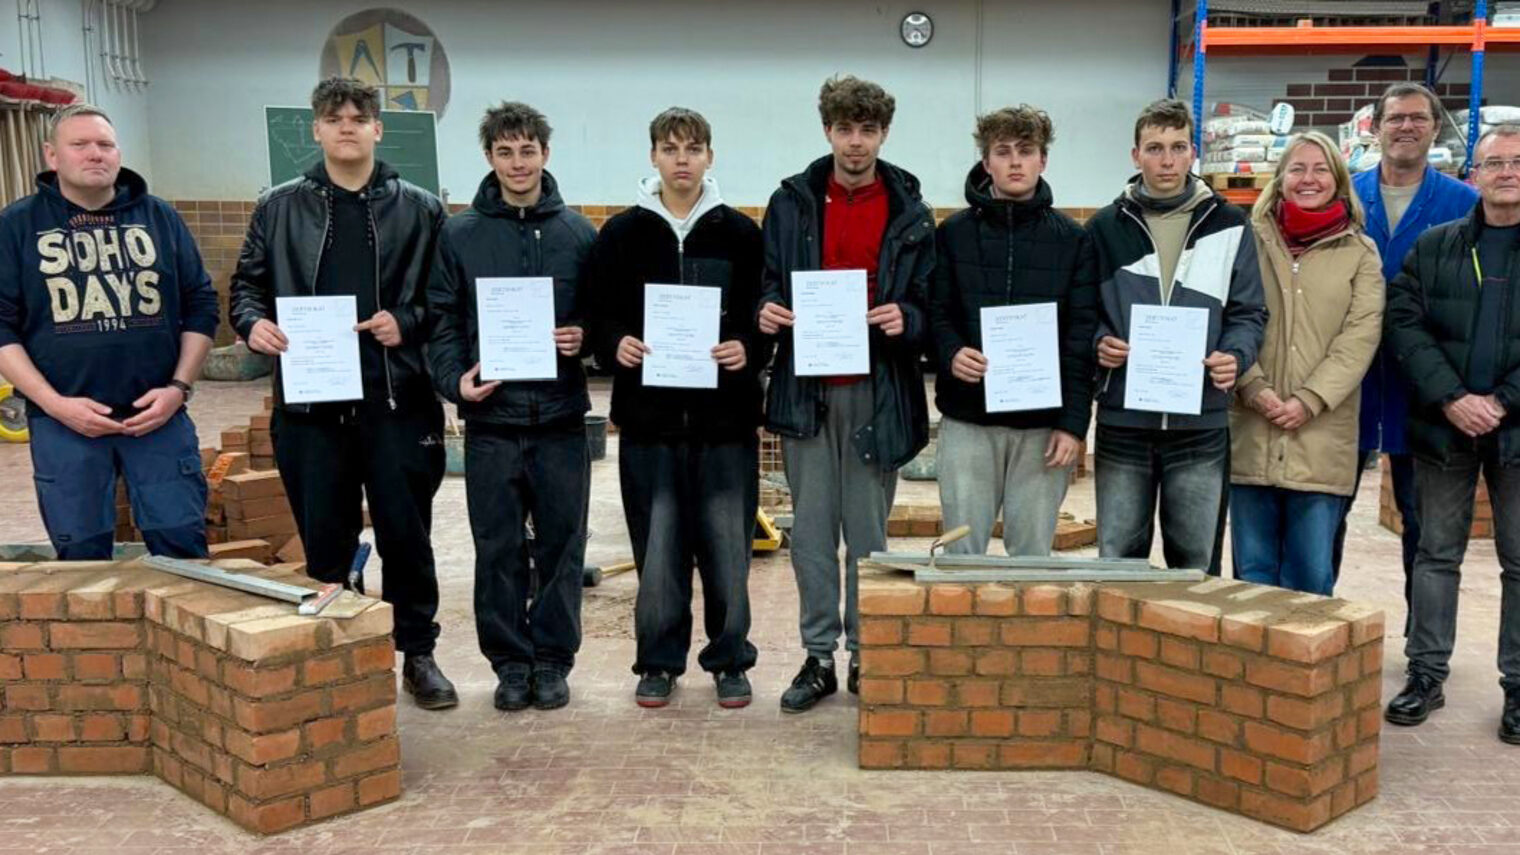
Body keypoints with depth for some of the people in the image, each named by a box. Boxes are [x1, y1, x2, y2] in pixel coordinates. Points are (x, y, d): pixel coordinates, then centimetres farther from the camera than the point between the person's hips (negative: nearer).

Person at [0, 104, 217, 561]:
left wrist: (178, 388, -4)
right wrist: (54, 404, -11)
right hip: (64, 422, -1)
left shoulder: (160, 217, 8)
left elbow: (201, 305, 8)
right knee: (82, 555, 8)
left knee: (183, 544, 2)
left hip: (158, 415, 1)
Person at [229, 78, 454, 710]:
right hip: (310, 402, 1)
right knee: (324, 541, 8)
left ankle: (418, 653, 20)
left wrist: (408, 323, -12)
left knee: (407, 535, 5)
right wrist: (254, 323, -8)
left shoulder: (419, 209, 6)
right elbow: (247, 285, 13)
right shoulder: (279, 208, 9)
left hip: (397, 400, -1)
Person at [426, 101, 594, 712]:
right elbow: (442, 319, 4)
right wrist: (454, 379, -10)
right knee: (498, 547, 6)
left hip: (561, 415, 1)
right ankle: (509, 660, 19)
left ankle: (552, 658, 19)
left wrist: (586, 338, -10)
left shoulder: (578, 232, 6)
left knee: (562, 543, 6)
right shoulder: (460, 234, 4)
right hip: (490, 416, 0)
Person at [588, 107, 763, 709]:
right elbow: (601, 316, 8)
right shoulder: (622, 234, 7)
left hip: (725, 413, 0)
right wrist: (616, 345, -12)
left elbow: (764, 317, 7)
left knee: (727, 542, 4)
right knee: (657, 544, 4)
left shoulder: (740, 233, 6)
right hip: (649, 412, 0)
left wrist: (746, 349, -12)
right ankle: (659, 661, 19)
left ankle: (729, 660, 19)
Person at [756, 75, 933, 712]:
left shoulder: (910, 213, 4)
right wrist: (768, 311, -11)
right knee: (811, 532, 6)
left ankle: (867, 654, 20)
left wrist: (905, 319, -17)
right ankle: (819, 657, 17)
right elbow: (769, 283, 11)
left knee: (868, 533, 7)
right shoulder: (790, 203, 6)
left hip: (877, 393, -1)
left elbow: (929, 306, 4)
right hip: (805, 390, 1)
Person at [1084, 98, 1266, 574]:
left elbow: (1248, 312, 6)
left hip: (1201, 422, 0)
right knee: (1118, 559, 8)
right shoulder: (1106, 227, 7)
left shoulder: (1228, 226, 6)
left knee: (1196, 562, 9)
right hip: (1122, 421, 0)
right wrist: (1100, 343, -12)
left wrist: (1236, 355, -14)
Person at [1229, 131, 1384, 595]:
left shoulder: (1360, 253, 8)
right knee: (1254, 568, 6)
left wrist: (1309, 401, -11)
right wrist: (1255, 389, -12)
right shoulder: (1250, 241, 6)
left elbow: (1361, 336, -1)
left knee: (1312, 571, 3)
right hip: (1251, 434, 0)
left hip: (1321, 439, 0)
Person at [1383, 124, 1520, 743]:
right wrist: (1450, 399, -14)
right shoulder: (1432, 248, 7)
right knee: (1436, 553, 9)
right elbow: (1403, 325, -2)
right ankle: (1426, 674, 20)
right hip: (1442, 427, 2)